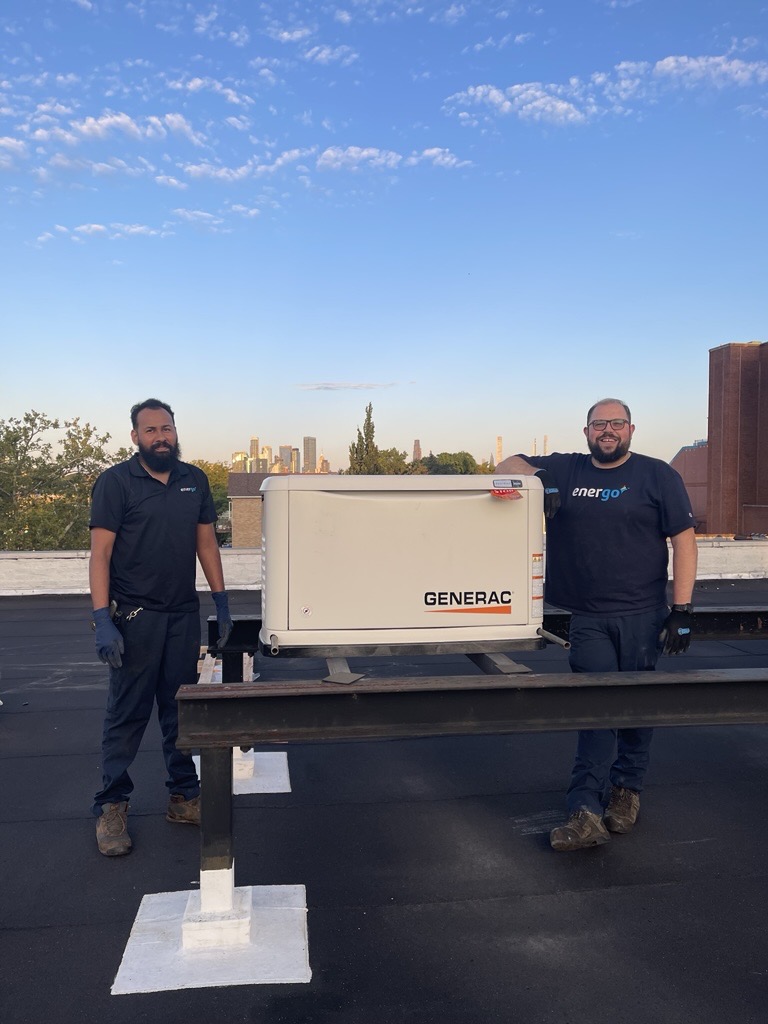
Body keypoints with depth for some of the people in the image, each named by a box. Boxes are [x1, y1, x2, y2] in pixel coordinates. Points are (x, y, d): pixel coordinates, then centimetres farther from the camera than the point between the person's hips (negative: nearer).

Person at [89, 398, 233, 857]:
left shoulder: (195, 480, 8)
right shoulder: (116, 482, -5)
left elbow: (207, 542, 13)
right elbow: (100, 552, -10)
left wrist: (222, 601, 8)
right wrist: (102, 619, -18)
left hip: (184, 613, 4)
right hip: (134, 616, -4)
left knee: (181, 708, 11)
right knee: (127, 712, 2)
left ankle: (184, 796, 24)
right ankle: (112, 806, 16)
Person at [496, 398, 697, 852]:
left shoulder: (658, 476, 1)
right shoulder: (565, 470, 8)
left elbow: (684, 540, -2)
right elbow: (507, 466, 12)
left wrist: (682, 609, -9)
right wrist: (538, 477, -11)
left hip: (642, 616, -1)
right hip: (588, 618, 2)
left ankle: (627, 789, 29)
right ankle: (587, 812, -1)